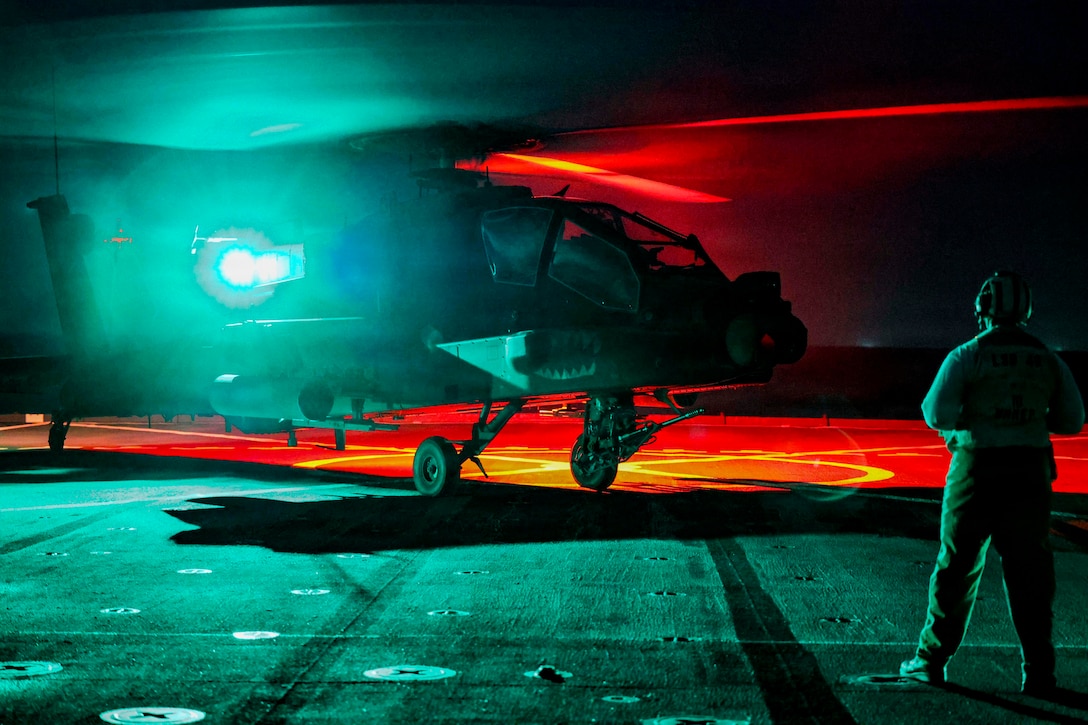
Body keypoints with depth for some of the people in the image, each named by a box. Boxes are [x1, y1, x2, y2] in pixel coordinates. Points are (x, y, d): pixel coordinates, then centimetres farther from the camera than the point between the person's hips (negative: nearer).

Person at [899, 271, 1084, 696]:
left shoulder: (967, 356, -5)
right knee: (1029, 573, 6)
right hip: (1030, 471, 2)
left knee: (957, 567, 8)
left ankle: (931, 661, 14)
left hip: (978, 469, -2)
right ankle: (1039, 672, 5)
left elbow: (937, 414, -11)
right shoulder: (1048, 360, 5)